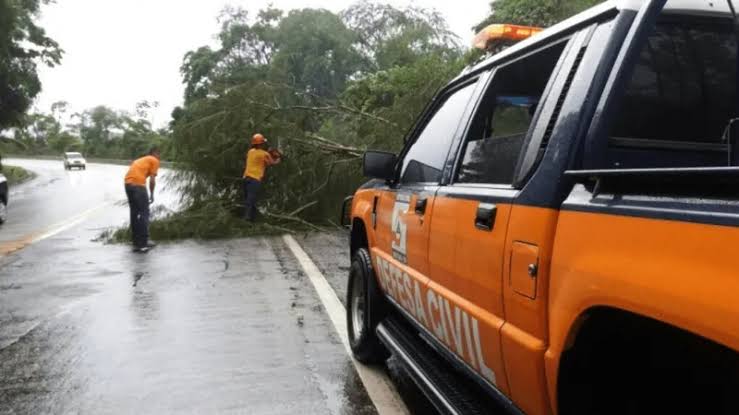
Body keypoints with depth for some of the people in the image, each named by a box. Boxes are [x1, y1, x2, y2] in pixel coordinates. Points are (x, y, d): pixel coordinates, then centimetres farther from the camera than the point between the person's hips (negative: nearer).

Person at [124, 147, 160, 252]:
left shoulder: (141, 160, 30)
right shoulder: (154, 161, 8)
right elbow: (152, 180, -1)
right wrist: (152, 195, 9)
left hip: (128, 183, 8)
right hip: (138, 184, -8)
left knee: (134, 213, 15)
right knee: (144, 213, -1)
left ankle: (136, 243, 20)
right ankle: (143, 243, -3)